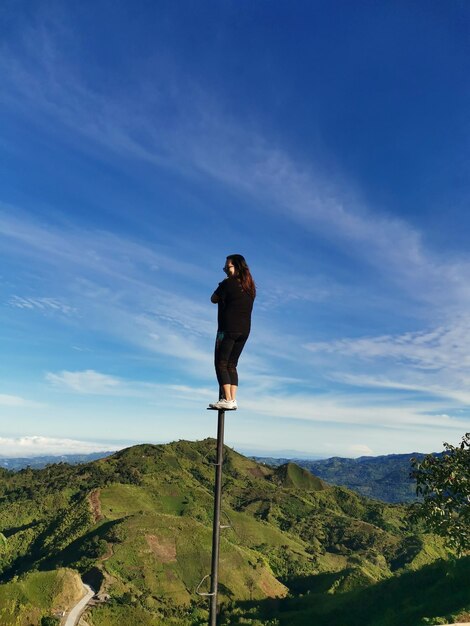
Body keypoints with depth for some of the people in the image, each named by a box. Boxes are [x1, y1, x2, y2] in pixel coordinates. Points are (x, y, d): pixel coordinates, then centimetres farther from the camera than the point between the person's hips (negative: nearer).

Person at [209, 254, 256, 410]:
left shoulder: (228, 283, -8)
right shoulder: (250, 287, 12)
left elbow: (214, 299, 2)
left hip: (228, 329, -7)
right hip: (244, 330, 7)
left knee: (221, 364, -3)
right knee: (231, 365, 11)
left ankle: (227, 400, -10)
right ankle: (233, 399, 5)